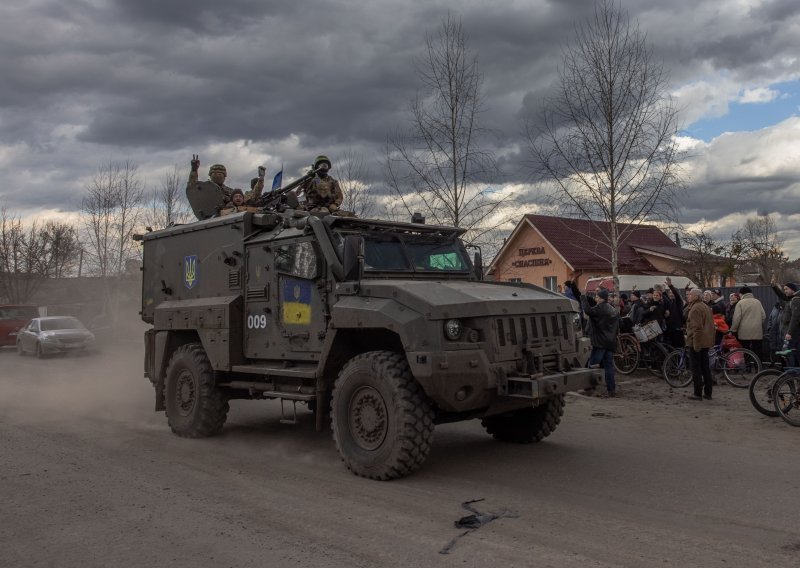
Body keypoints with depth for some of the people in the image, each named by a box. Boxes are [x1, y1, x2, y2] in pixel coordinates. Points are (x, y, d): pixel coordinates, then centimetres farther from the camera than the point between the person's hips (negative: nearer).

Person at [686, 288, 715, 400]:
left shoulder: (695, 308, -16)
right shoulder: (706, 307, 15)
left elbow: (697, 327, -22)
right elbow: (711, 325, 19)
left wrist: (696, 343, -22)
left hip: (697, 342, -9)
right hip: (706, 341, 9)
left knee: (696, 368, -3)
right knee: (705, 367, 13)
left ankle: (698, 393, -1)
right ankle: (708, 392, 18)